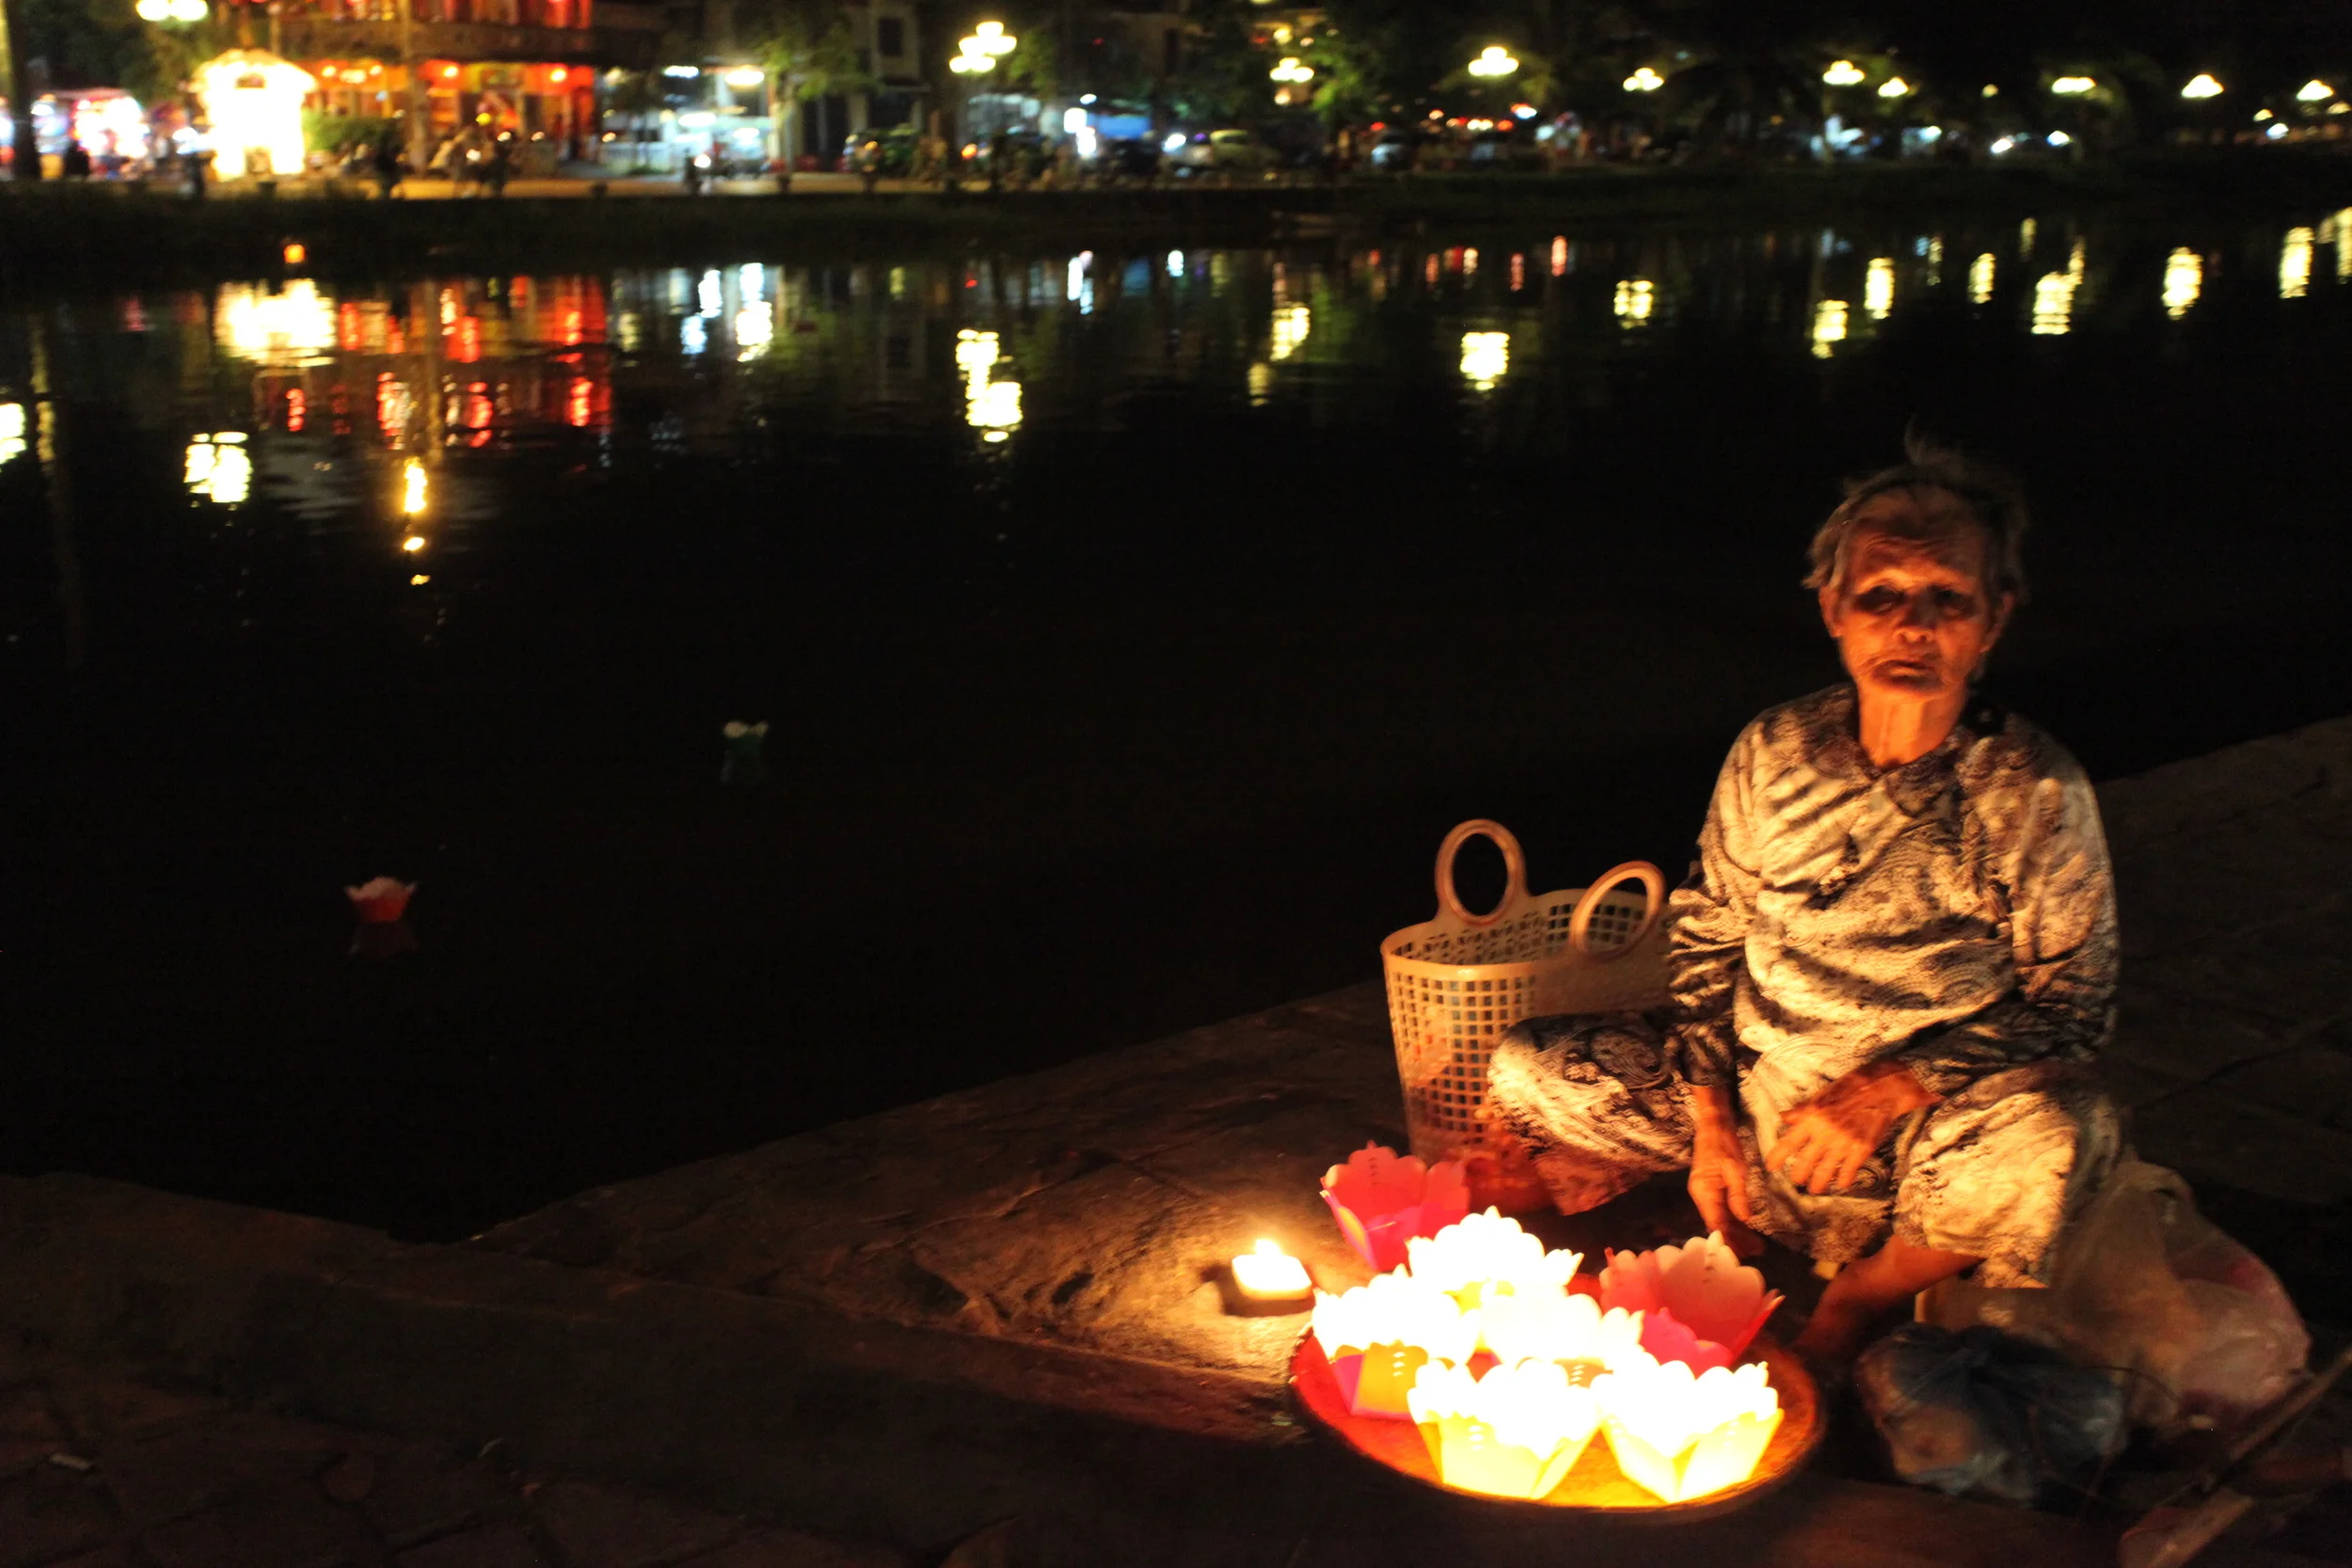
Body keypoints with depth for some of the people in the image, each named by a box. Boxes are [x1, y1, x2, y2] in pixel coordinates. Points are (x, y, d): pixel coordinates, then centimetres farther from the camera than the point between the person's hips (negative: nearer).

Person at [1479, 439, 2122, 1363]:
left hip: (1927, 1140, -1)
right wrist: (1711, 1120, -4)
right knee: (1525, 1075, -12)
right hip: (1757, 1091, 2)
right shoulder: (1772, 755, -3)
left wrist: (1891, 1089, -23)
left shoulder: (2037, 792, -11)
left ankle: (1852, 1305, -9)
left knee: (2046, 1138, -35)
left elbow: (2071, 1006, -9)